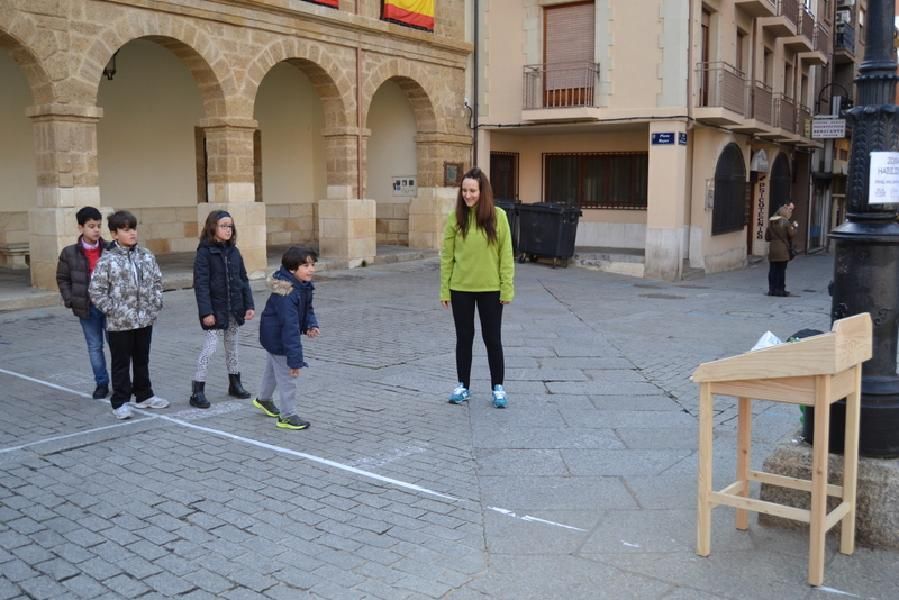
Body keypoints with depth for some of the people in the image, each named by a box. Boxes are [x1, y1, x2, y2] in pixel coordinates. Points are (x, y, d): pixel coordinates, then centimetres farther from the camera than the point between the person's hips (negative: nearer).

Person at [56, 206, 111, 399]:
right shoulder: (70, 253, -2)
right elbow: (62, 278, 8)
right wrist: (70, 301, -1)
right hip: (87, 307, 1)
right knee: (94, 346, 10)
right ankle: (102, 383, 21)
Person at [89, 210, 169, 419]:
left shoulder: (146, 255, 3)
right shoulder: (107, 260, -11)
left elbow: (157, 280, 12)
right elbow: (96, 290, -10)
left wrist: (156, 303, 3)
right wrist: (112, 309, -14)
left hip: (145, 320, 4)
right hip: (120, 323, -4)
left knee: (142, 360, 17)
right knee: (121, 363, 6)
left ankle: (144, 396, 30)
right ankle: (120, 402, 15)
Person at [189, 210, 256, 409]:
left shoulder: (234, 251, 6)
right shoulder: (205, 252, -11)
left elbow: (243, 280, 9)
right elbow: (201, 284, -15)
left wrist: (249, 305, 3)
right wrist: (206, 312, -20)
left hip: (234, 308, 6)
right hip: (216, 309, -6)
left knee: (232, 345, 15)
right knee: (210, 347, -6)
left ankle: (235, 384, 27)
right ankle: (197, 391, 0)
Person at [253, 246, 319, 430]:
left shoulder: (304, 285, -7)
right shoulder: (286, 294, -36)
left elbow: (307, 308, 7)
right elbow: (290, 327, -39)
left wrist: (311, 325, -14)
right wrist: (295, 359, -40)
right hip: (277, 337, -10)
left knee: (273, 367, 28)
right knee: (287, 376, -1)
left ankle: (264, 399, 51)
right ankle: (288, 416, 13)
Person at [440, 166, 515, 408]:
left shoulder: (498, 216, -5)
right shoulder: (455, 217, -2)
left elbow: (506, 255, -4)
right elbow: (447, 256, 0)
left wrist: (507, 288, -7)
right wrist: (444, 290, -1)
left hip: (490, 288, -1)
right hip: (461, 288, 1)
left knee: (492, 338, 7)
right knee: (464, 337, 12)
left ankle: (497, 387, 20)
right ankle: (463, 385, 24)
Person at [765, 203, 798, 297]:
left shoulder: (770, 222, 5)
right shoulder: (785, 222, -10)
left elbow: (767, 237, 8)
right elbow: (791, 234, -6)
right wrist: (794, 227, 9)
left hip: (772, 250, 4)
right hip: (783, 250, -4)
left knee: (773, 270, 7)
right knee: (781, 270, 2)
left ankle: (772, 289, 8)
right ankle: (780, 289, 4)